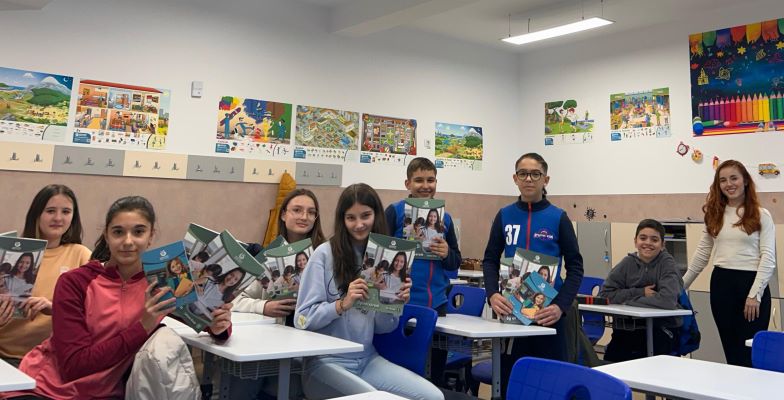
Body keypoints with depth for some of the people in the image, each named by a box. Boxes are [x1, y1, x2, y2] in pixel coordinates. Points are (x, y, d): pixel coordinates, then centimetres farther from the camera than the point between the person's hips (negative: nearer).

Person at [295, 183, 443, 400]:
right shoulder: (325, 253, -8)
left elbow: (382, 328, 9)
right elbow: (303, 318, -9)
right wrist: (342, 304, -23)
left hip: (368, 359, 5)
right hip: (327, 361, -4)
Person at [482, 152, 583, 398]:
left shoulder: (558, 218, 0)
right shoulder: (504, 216, 6)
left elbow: (575, 266, -1)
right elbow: (490, 260, 7)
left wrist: (561, 306, -15)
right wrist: (492, 294, -12)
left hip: (546, 311, -1)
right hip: (510, 309, 2)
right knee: (509, 378, 6)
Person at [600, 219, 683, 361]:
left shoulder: (667, 263, -8)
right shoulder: (628, 262, 1)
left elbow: (668, 300, -25)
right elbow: (604, 294, -5)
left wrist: (626, 299, -17)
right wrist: (640, 293, -14)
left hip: (662, 328, -3)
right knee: (610, 360, -16)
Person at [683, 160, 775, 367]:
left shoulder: (761, 215, -1)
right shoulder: (714, 215, 11)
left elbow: (768, 258, -6)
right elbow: (702, 253, 15)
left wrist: (755, 294, -14)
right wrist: (681, 285, 14)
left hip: (750, 283, -4)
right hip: (721, 283, 4)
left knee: (751, 351, -3)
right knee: (730, 350, 9)